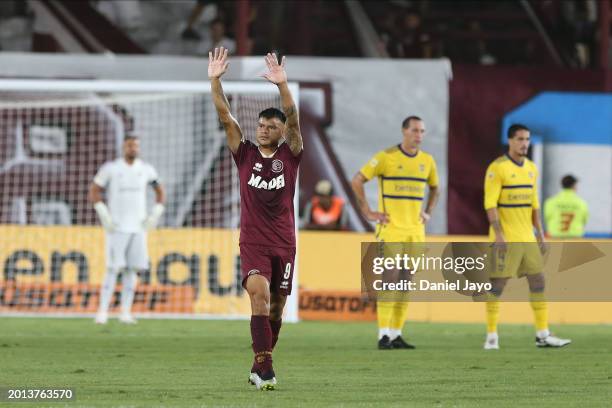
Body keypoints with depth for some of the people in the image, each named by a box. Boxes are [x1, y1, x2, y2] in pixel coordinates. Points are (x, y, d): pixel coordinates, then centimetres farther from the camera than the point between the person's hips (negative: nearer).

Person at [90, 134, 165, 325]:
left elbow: (159, 191, 19)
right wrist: (104, 216, -9)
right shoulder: (111, 168, -3)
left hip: (138, 228, 4)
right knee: (113, 269, -10)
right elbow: (94, 191, 1)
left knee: (131, 270, 2)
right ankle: (103, 311, -9)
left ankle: (125, 312, 5)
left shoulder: (146, 170, 7)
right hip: (117, 228, -4)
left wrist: (155, 215, 7)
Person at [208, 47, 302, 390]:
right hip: (253, 242, -1)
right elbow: (225, 117, -5)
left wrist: (282, 84, -29)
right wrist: (215, 80, -16)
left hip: (284, 243, 2)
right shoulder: (246, 154, 3)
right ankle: (264, 366, -28)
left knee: (276, 308, 9)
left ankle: (261, 366, 27)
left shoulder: (290, 156, 1)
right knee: (259, 293, -23)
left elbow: (293, 119, -15)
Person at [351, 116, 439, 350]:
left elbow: (434, 188, 28)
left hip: (415, 231, 5)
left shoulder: (427, 161, 10)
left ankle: (396, 334, 10)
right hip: (391, 229, -5)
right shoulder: (386, 157, -7)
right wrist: (368, 213, -7)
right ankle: (384, 335, -10)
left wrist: (428, 213, 15)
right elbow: (357, 181, -4)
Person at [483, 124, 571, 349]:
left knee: (538, 282, 5)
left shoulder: (531, 168, 12)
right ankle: (491, 336, 3)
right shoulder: (497, 168, -10)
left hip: (527, 237, 7)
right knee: (497, 284, -4)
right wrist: (498, 234, -21)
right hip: (505, 238, -7)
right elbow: (490, 203, -14)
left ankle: (543, 334, 9)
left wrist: (540, 234, 14)